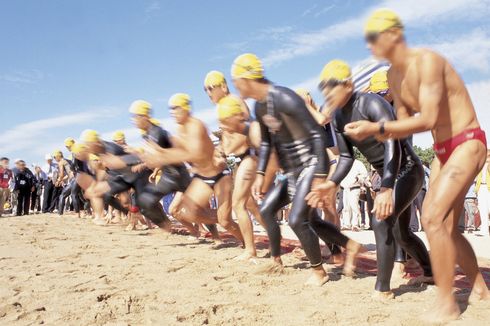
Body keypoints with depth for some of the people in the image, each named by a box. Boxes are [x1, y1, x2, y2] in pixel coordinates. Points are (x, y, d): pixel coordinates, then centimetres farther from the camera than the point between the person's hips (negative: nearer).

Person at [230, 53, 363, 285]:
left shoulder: (284, 99, -23)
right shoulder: (259, 107, 5)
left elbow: (317, 134, -24)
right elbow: (266, 142, 17)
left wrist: (320, 176, -27)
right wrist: (260, 174, 9)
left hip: (311, 165, -9)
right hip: (293, 170, 10)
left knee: (297, 220, -13)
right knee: (266, 209, 11)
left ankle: (319, 271, 9)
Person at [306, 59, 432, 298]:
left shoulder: (372, 104, -26)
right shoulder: (338, 119, -3)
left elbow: (392, 145, -37)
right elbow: (347, 157, 2)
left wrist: (385, 188, -47)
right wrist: (331, 184, -12)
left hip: (408, 171, -8)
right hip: (389, 176, 9)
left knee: (382, 222, -23)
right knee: (400, 233, 17)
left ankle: (382, 290, -11)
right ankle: (430, 272, 40)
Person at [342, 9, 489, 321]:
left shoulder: (427, 61, -21)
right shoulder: (394, 76, 5)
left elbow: (428, 120, -28)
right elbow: (405, 122, 8)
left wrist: (377, 127, -31)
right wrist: (372, 131, -8)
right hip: (442, 150, 9)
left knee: (433, 218, -20)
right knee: (446, 226, 12)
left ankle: (447, 303, -7)